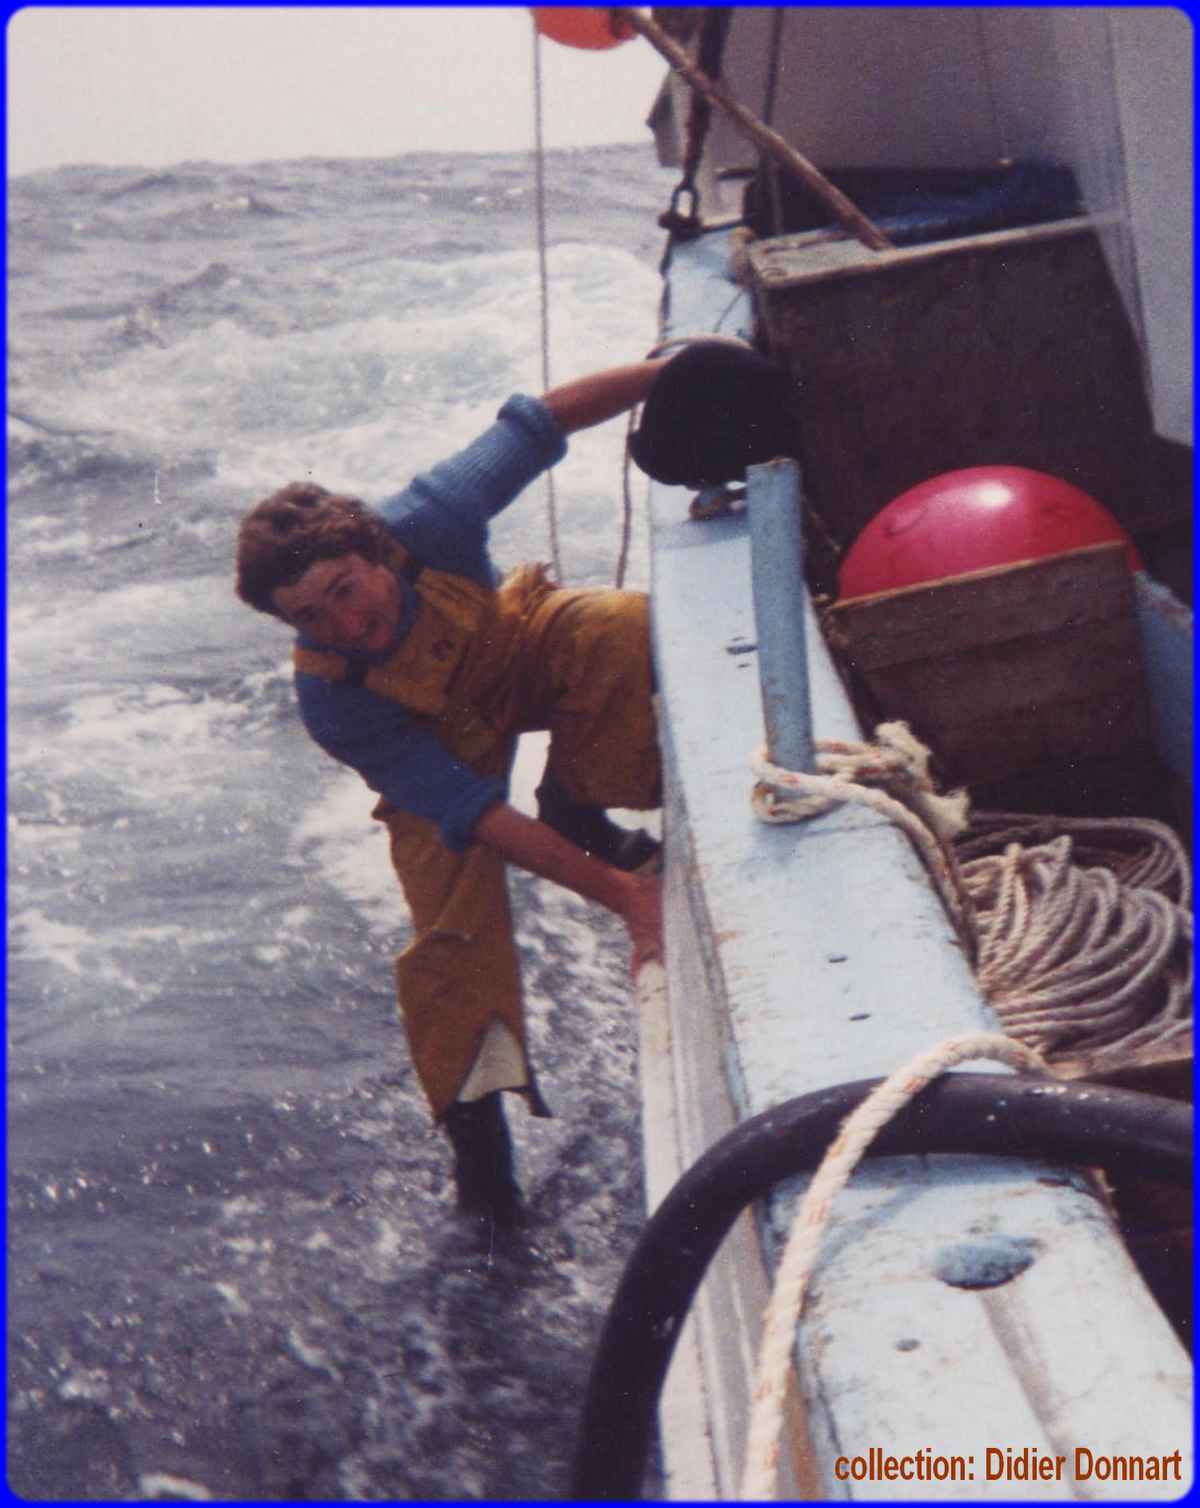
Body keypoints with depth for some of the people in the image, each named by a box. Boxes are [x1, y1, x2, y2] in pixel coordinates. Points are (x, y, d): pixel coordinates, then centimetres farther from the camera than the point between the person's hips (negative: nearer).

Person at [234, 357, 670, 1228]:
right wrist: (620, 892, -42)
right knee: (455, 929, -17)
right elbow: (471, 813, -37)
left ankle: (576, 803, -6)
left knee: (627, 626, -30)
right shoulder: (332, 701, -37)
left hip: (519, 642, 2)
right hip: (441, 745, -2)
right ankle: (474, 1124, 4)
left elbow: (539, 420, -21)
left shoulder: (429, 524, -37)